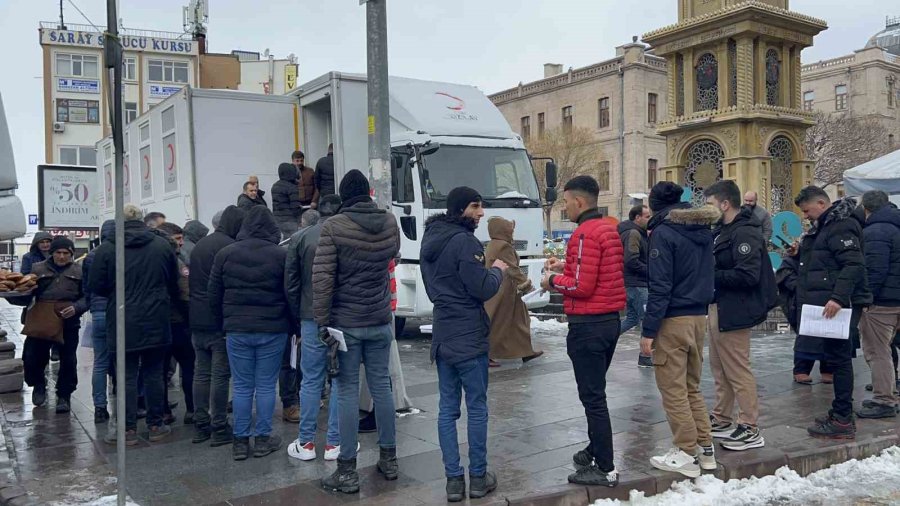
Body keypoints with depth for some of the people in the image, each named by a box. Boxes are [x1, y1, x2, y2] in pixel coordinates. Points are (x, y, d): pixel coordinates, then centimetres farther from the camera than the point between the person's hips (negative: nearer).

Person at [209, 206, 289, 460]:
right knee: (266, 386, 6)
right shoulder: (281, 255, -5)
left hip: (237, 330, 2)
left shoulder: (225, 254, 3)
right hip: (272, 330, -2)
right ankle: (263, 439, 13)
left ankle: (240, 440, 14)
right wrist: (294, 326, 5)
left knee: (242, 387, 9)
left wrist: (223, 324, 16)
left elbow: (214, 296, 7)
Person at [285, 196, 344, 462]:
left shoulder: (299, 238, 1)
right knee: (341, 380, 7)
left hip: (311, 319, 1)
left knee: (311, 381, 9)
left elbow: (291, 284, 3)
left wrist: (297, 319, 12)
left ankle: (306, 443, 16)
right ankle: (334, 442, 13)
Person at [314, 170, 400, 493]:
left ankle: (347, 471, 9)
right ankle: (389, 459, 24)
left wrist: (322, 321, -8)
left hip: (346, 323, -4)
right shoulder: (389, 222, 0)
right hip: (380, 321, 4)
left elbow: (322, 278, -15)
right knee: (381, 387, 13)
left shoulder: (334, 226, -13)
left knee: (348, 392, 2)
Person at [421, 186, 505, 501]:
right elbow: (483, 290, -17)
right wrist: (498, 271, 0)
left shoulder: (430, 240, 11)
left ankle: (453, 480, 12)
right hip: (469, 336, -8)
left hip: (442, 335, 8)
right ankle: (478, 477, 13)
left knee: (447, 408, 8)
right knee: (477, 407, 4)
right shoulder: (464, 241, -16)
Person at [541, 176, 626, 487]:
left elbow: (582, 286, -21)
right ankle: (595, 450, 34)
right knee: (596, 392, 21)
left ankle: (606, 469, 5)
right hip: (610, 320, 10)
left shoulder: (585, 234, -17)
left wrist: (553, 280, -6)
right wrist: (567, 267, 13)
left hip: (588, 324, -10)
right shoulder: (608, 229, 12)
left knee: (592, 397, -2)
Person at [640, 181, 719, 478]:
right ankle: (705, 448, 22)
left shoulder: (663, 234, -12)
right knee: (691, 387, 17)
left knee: (673, 390, 1)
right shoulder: (704, 232, 12)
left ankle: (687, 455, 7)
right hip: (699, 317, 8)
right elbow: (709, 276, 18)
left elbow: (660, 287, -17)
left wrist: (648, 330, -16)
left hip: (673, 320, -8)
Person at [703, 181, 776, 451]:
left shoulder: (745, 233, -17)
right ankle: (722, 420, 29)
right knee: (720, 369, 17)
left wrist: (710, 275, -19)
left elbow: (747, 276, -26)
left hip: (734, 313, -10)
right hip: (719, 308, 10)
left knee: (738, 371, -2)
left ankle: (750, 430, 8)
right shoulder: (723, 231, 14)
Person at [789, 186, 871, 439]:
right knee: (836, 357, 14)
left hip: (837, 306, -10)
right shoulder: (824, 227, 19)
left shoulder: (841, 226, -13)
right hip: (826, 304, 10)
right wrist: (801, 254, 12)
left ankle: (842, 420, 0)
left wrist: (838, 298, -31)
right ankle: (841, 414, 22)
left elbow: (853, 265, -24)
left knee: (838, 358, -6)